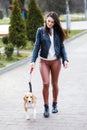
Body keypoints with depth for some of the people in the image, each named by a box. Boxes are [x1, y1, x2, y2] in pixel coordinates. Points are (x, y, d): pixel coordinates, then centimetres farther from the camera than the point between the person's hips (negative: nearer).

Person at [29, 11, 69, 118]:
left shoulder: (57, 31, 4)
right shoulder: (40, 31, 0)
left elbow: (62, 46, 8)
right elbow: (37, 46, 1)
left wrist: (65, 59, -4)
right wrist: (33, 61, -6)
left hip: (56, 61, 1)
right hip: (44, 61, -1)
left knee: (55, 84, 8)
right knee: (46, 83, -11)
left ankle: (54, 104, 25)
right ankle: (46, 107, 2)